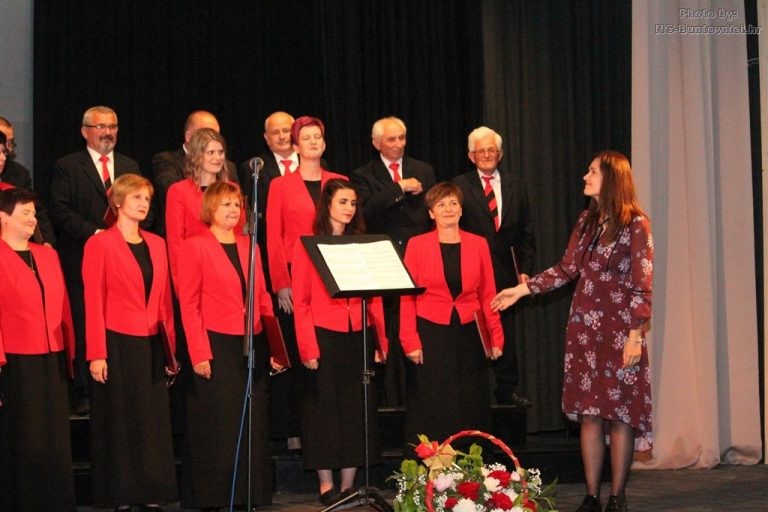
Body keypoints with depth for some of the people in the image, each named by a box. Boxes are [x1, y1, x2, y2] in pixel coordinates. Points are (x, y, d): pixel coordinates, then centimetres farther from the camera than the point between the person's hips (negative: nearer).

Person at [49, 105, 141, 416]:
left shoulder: (130, 166, 18)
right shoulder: (66, 167, 5)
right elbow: (59, 210, -5)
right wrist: (95, 233, -13)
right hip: (83, 260, -3)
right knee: (85, 329, -2)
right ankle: (85, 394, 4)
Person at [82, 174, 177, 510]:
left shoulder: (156, 245, 12)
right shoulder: (100, 244, -5)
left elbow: (164, 300, 13)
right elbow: (93, 302, -9)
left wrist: (169, 347, 8)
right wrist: (96, 354, -14)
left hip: (151, 346, 5)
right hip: (118, 344, -5)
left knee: (153, 422, 6)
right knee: (119, 423, 1)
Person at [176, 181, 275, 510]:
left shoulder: (249, 245, 14)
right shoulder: (196, 246, -2)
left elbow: (262, 297, 14)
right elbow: (188, 304, -6)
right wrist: (199, 353, -13)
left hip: (252, 348, 5)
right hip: (217, 347, -5)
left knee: (252, 426, 7)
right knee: (217, 427, -1)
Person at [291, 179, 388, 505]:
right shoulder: (307, 245, 0)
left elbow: (374, 298, 9)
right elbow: (301, 302, -4)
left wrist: (381, 341, 0)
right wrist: (307, 348, -12)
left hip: (358, 337, 4)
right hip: (324, 336, -4)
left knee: (357, 410, 5)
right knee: (325, 410, 3)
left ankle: (348, 485, 12)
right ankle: (326, 485, 10)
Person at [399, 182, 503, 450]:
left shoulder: (478, 244, 6)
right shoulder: (417, 245, -1)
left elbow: (487, 294, 7)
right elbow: (407, 297, -2)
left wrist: (496, 337, 1)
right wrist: (410, 342, -10)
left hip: (469, 335, 2)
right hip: (430, 335, -2)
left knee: (470, 410, 6)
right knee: (431, 411, 2)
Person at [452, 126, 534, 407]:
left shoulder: (515, 185, 9)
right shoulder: (460, 186, -1)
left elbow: (525, 233, 10)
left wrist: (525, 269, 3)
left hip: (505, 272, 3)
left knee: (505, 333, 9)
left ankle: (507, 389, 19)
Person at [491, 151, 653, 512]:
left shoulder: (635, 224, -7)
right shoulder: (587, 222, 11)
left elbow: (642, 285, -9)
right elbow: (566, 269, 15)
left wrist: (635, 336, -13)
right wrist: (521, 289, 11)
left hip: (620, 330, -5)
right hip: (584, 329, 6)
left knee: (621, 412, -1)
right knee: (589, 413, 5)